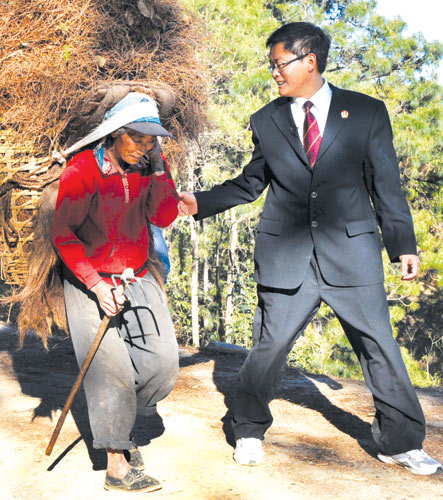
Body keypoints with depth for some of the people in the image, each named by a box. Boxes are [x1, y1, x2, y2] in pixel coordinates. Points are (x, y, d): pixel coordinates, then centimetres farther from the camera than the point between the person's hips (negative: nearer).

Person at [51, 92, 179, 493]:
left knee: (164, 362, -1)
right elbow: (63, 235, -13)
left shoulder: (148, 167, 2)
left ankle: (121, 424, 24)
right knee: (110, 367, -12)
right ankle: (116, 465, -6)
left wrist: (158, 168, -10)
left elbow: (165, 217, -8)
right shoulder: (82, 170, -14)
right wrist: (96, 285, -19)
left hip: (137, 277, 5)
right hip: (89, 281, -5)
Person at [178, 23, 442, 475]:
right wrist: (201, 203, 4)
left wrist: (402, 244, 3)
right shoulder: (266, 121, 9)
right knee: (269, 345, 2)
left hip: (351, 251, 0)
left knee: (379, 345, 4)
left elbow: (386, 184, 5)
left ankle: (400, 443, 18)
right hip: (286, 254, 1)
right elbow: (250, 182, 16)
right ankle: (249, 431, 24)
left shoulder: (367, 113, 4)